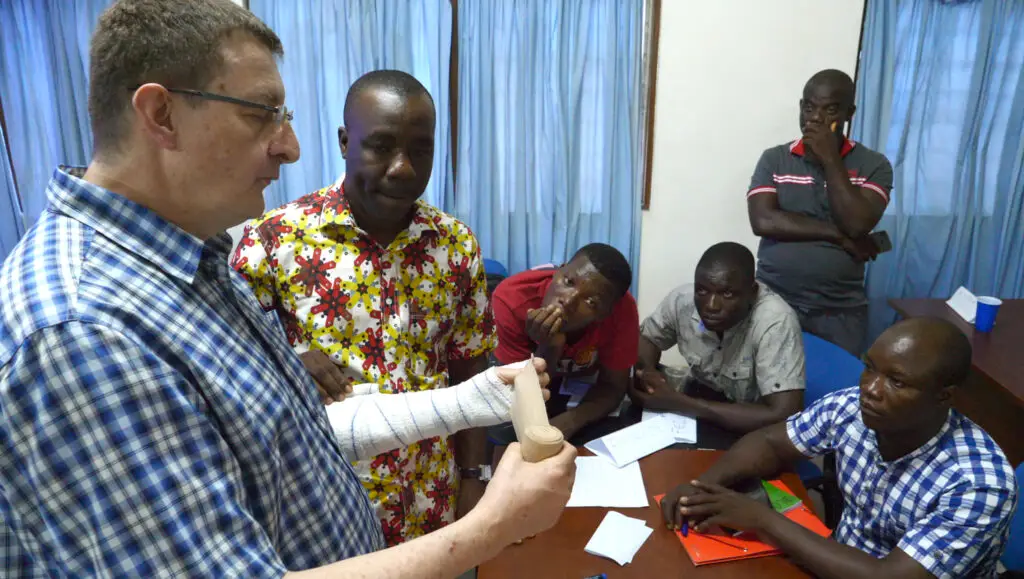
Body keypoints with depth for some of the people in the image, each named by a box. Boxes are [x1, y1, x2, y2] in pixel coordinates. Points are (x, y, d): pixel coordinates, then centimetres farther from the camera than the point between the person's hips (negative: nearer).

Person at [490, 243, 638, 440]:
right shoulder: (512, 298, -38)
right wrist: (548, 350, -47)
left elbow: (612, 385, -20)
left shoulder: (622, 311, -34)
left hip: (582, 375, 3)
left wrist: (569, 422, -36)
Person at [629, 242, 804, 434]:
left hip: (751, 429, -3)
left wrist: (678, 403, -33)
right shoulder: (683, 299, -16)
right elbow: (646, 338, 3)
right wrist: (647, 372, -21)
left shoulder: (775, 322, -29)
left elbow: (783, 416, -35)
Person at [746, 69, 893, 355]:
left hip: (841, 312, 0)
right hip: (773, 303, 0)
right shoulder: (774, 159, 2)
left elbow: (857, 224, -15)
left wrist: (830, 159, -13)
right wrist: (838, 235, -13)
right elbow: (763, 221, -12)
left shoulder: (873, 165, 1)